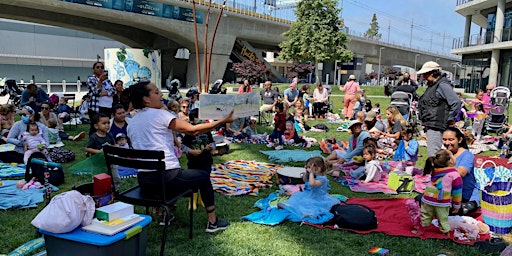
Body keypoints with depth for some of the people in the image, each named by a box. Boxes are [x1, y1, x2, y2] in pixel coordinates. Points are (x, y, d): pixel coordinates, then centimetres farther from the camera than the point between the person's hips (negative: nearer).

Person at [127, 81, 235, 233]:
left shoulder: (131, 123, 11)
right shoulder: (159, 114, -9)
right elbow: (192, 130, -11)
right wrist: (223, 121, -4)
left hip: (144, 183, 7)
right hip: (166, 179, -7)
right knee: (204, 175, 18)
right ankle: (212, 222, 23)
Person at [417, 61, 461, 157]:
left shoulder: (442, 85, -13)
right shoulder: (432, 85, 17)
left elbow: (456, 103, -19)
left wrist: (449, 119, -13)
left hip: (436, 125, -10)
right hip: (430, 125, 10)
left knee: (433, 153, -12)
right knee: (431, 152, 17)